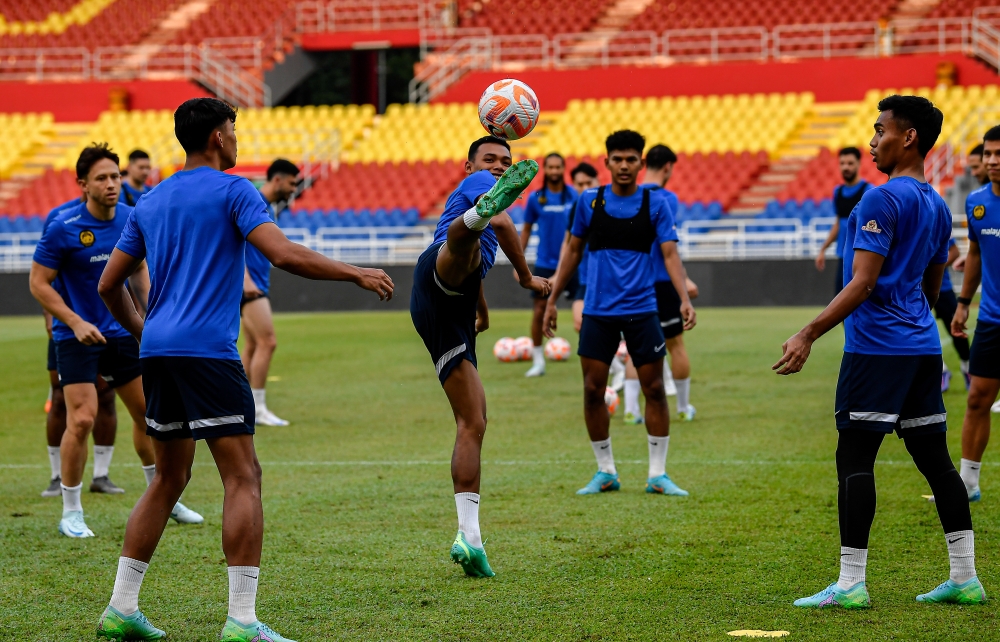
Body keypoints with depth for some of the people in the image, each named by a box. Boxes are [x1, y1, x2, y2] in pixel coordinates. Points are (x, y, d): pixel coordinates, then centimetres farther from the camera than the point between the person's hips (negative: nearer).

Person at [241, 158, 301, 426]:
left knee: (252, 346, 11)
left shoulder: (270, 207, 16)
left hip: (257, 284, 10)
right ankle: (258, 409, -9)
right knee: (267, 342, -13)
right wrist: (246, 278, -25)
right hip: (249, 283, -10)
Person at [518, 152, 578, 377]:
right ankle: (538, 361, 12)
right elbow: (526, 229, 10)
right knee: (539, 311, 1)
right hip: (545, 264, 1)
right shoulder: (536, 198, 1)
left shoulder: (574, 196, -3)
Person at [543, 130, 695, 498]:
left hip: (641, 310, -1)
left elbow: (670, 254, -5)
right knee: (592, 391, -1)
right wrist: (552, 299, 11)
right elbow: (573, 251, 12)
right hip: (598, 312, 1)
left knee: (654, 389, -1)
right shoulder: (589, 202, 3)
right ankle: (605, 472, 13)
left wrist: (684, 299, -20)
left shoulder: (655, 205, 0)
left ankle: (658, 474, 8)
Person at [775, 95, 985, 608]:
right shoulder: (937, 206, 15)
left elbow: (863, 282, -18)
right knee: (935, 459, 10)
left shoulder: (882, 199, -13)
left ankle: (850, 585, -7)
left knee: (854, 458, -6)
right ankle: (965, 578, 10)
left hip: (875, 348, -9)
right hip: (923, 347, 9)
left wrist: (808, 335, -17)